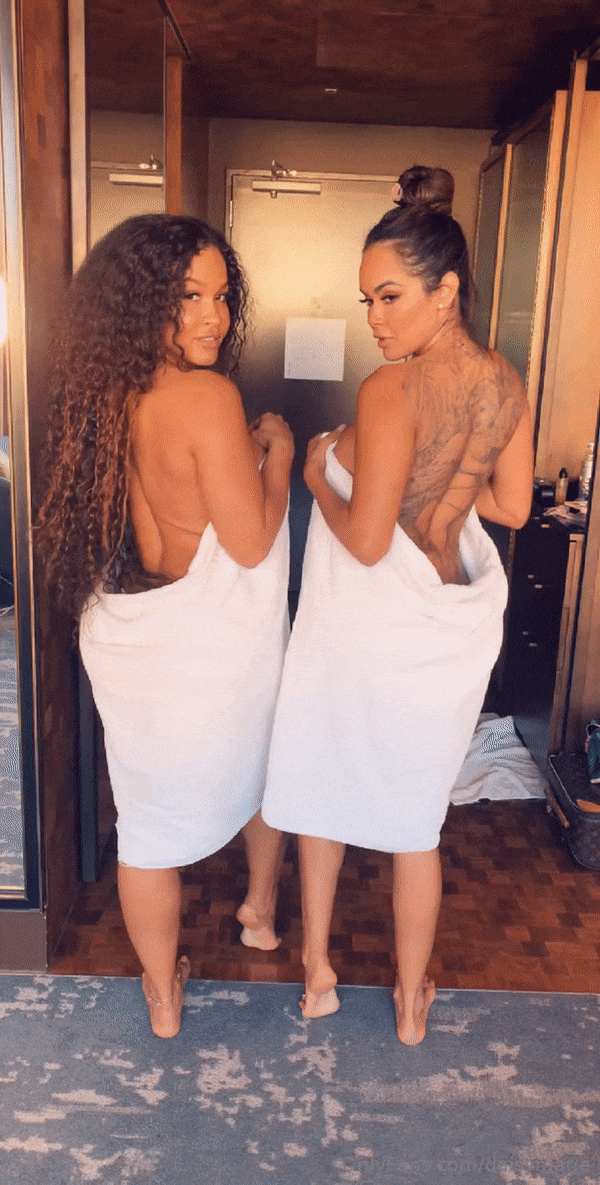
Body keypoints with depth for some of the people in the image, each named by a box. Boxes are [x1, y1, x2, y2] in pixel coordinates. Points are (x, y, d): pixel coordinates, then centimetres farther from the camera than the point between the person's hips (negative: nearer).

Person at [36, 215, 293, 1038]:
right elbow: (251, 543, -19)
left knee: (152, 816, 15)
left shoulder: (110, 393, 0)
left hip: (131, 638, 5)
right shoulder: (209, 397, -23)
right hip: (215, 646, -5)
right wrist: (278, 452, -6)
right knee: (266, 763, 27)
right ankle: (260, 912, 50)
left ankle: (163, 994, 35)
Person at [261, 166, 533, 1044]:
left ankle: (317, 972, 37)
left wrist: (319, 476, -6)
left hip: (368, 631, -6)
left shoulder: (392, 391, -23)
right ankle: (412, 1002, 36)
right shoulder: (506, 385, -2)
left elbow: (367, 538, -22)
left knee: (324, 793, 19)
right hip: (452, 625, 6)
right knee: (416, 820, 19)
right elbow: (511, 506, 8)